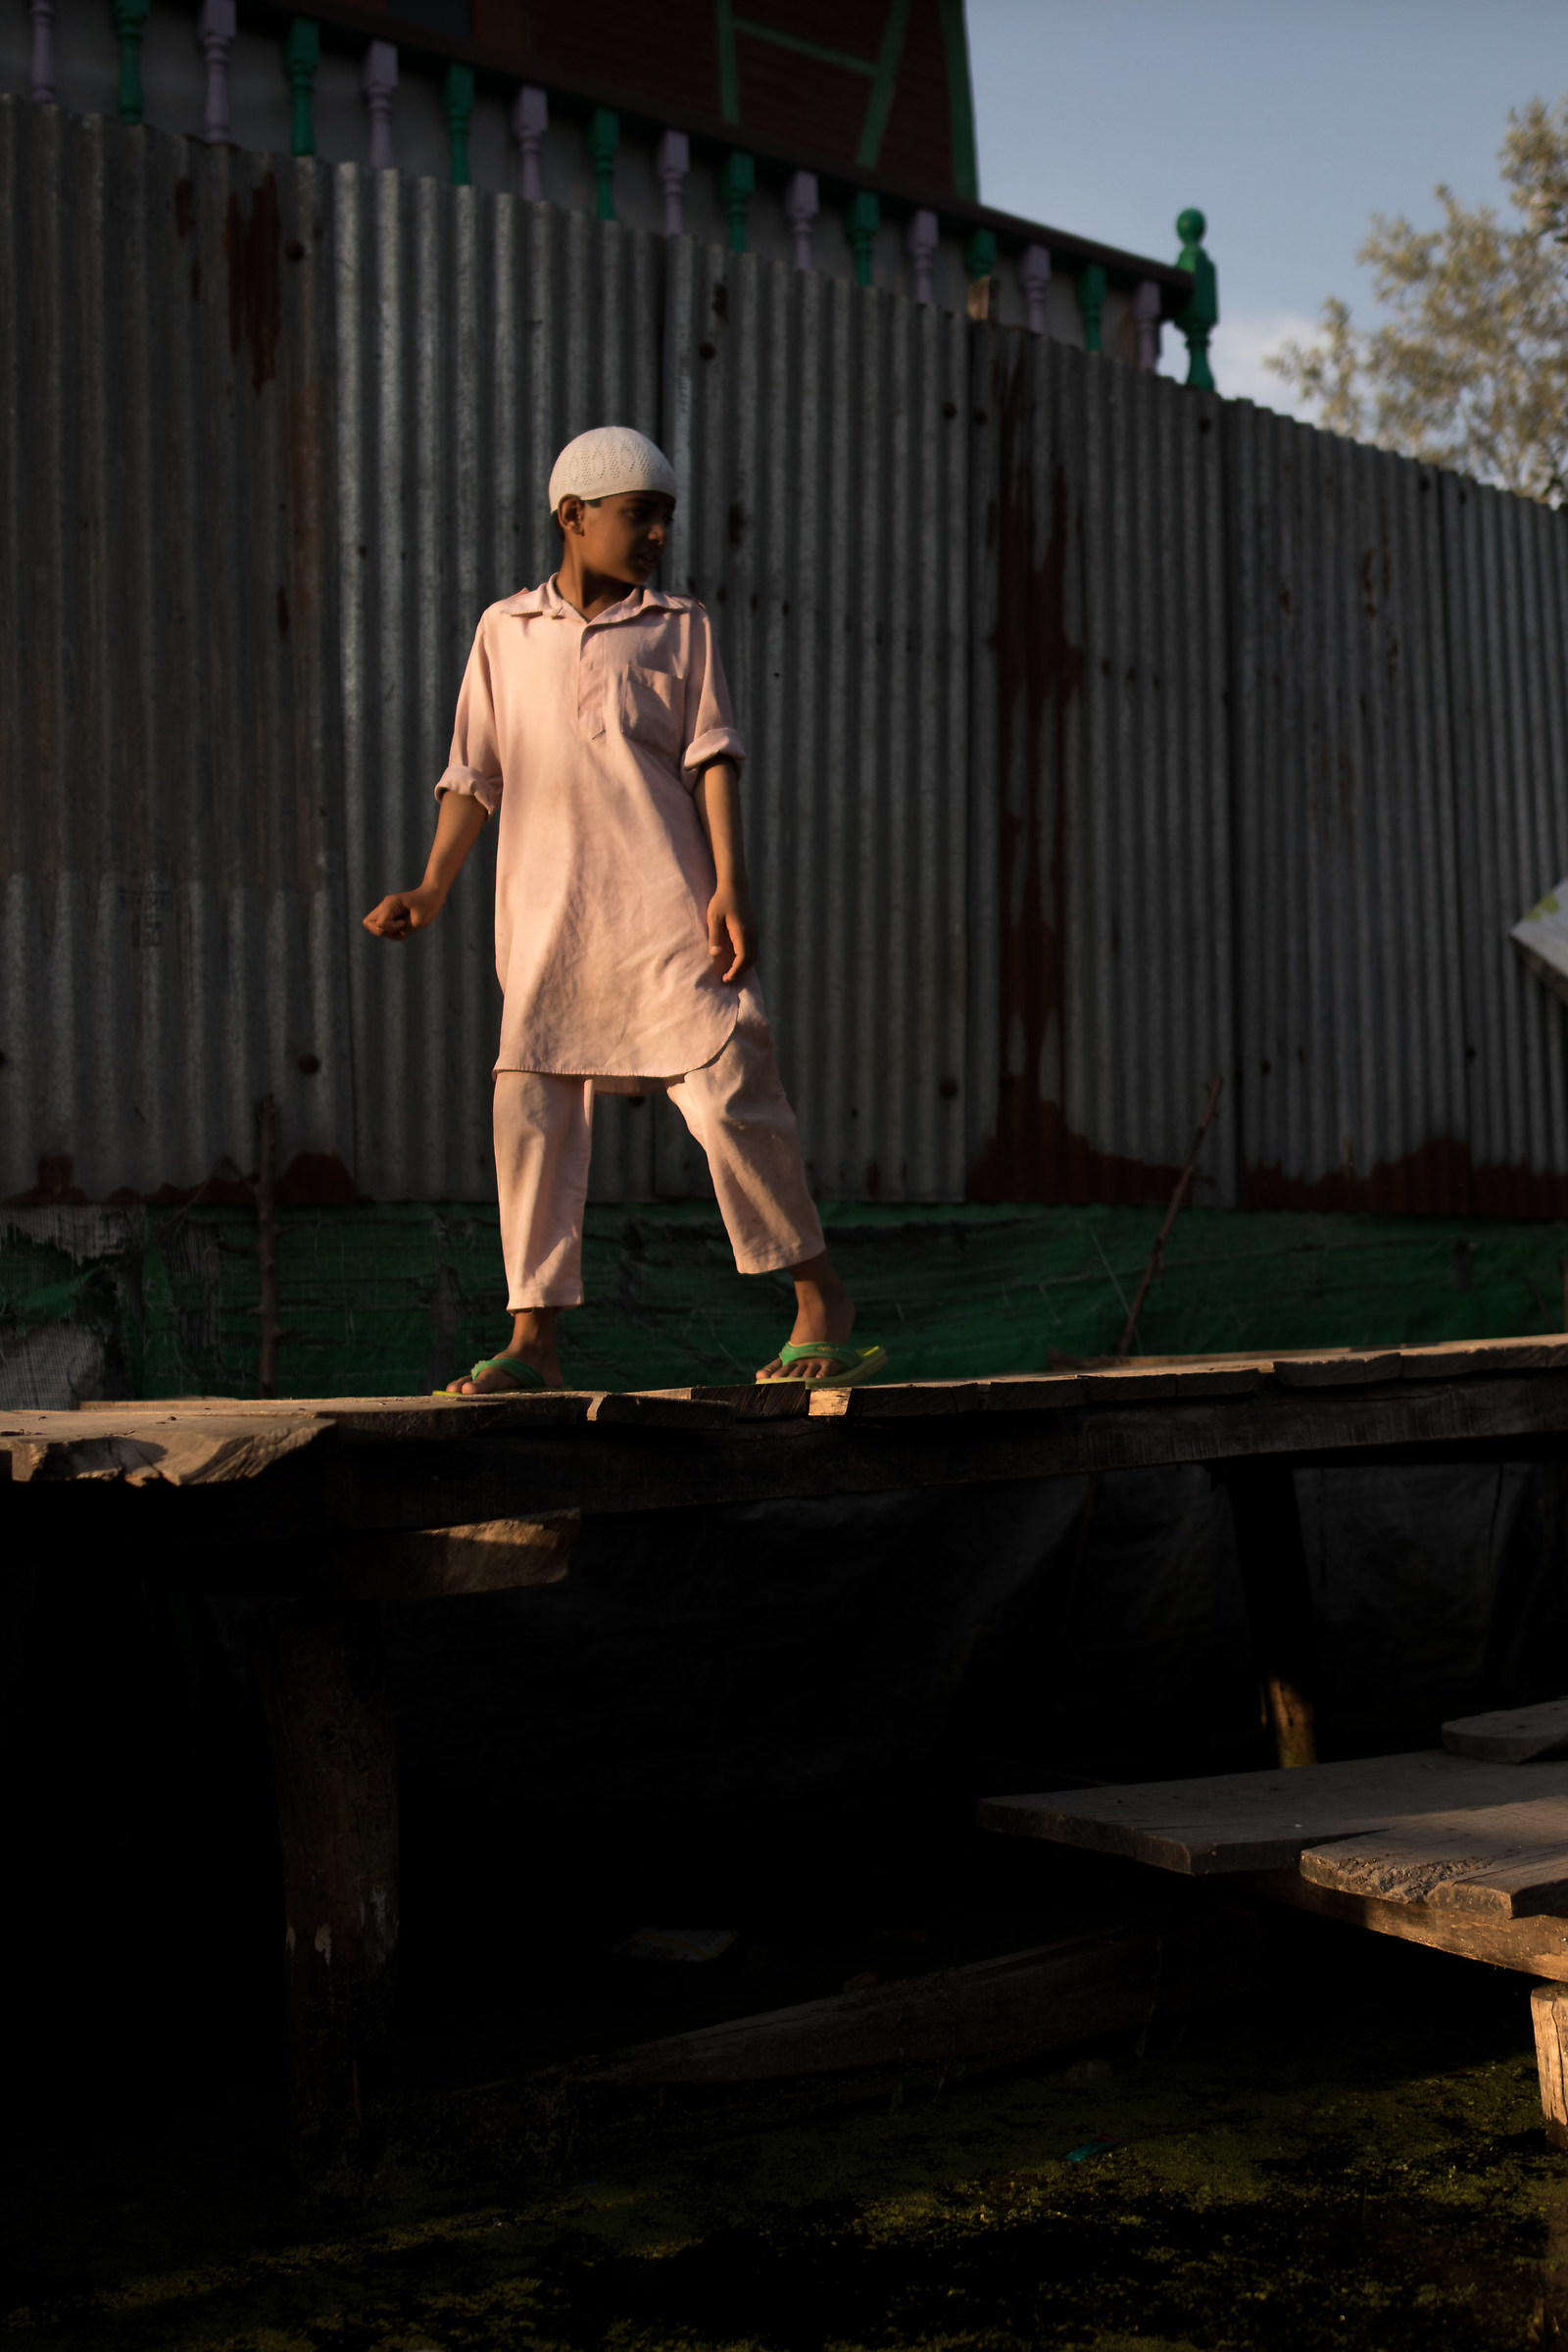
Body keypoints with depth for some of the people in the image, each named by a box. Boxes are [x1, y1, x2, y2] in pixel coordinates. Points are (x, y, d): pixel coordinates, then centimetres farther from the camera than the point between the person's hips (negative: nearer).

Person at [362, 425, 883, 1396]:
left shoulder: (681, 627, 10)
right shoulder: (506, 632, 14)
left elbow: (712, 757, 2)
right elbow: (477, 774, 14)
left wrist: (730, 885, -10)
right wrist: (433, 890, 3)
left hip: (664, 904, -2)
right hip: (546, 916, 2)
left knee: (729, 1096, -8)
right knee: (531, 1115, -3)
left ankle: (823, 1305, 5)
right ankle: (533, 1340, 5)